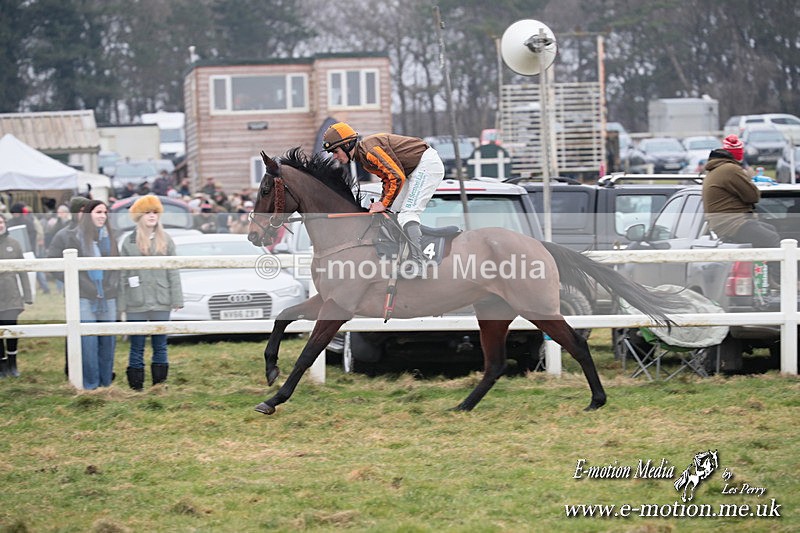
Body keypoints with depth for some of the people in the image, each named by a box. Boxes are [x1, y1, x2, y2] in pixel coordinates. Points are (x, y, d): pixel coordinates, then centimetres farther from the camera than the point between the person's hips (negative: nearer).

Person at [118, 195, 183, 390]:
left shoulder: (166, 240, 6)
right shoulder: (129, 242, 4)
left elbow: (173, 272, 6)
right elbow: (122, 274, 3)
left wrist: (176, 299, -1)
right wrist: (121, 304, -2)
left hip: (161, 302, 1)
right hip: (136, 304, -1)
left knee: (160, 346, 6)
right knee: (137, 347, 2)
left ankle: (160, 385, 13)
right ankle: (136, 386, 6)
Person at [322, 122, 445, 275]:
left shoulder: (368, 149, -22)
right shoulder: (362, 157, 10)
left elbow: (397, 176, -25)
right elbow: (388, 177, 17)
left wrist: (384, 204, -17)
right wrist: (382, 202, 3)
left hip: (428, 163, -11)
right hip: (415, 170, 11)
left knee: (407, 215, -19)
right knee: (395, 213, 10)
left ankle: (417, 264, -24)